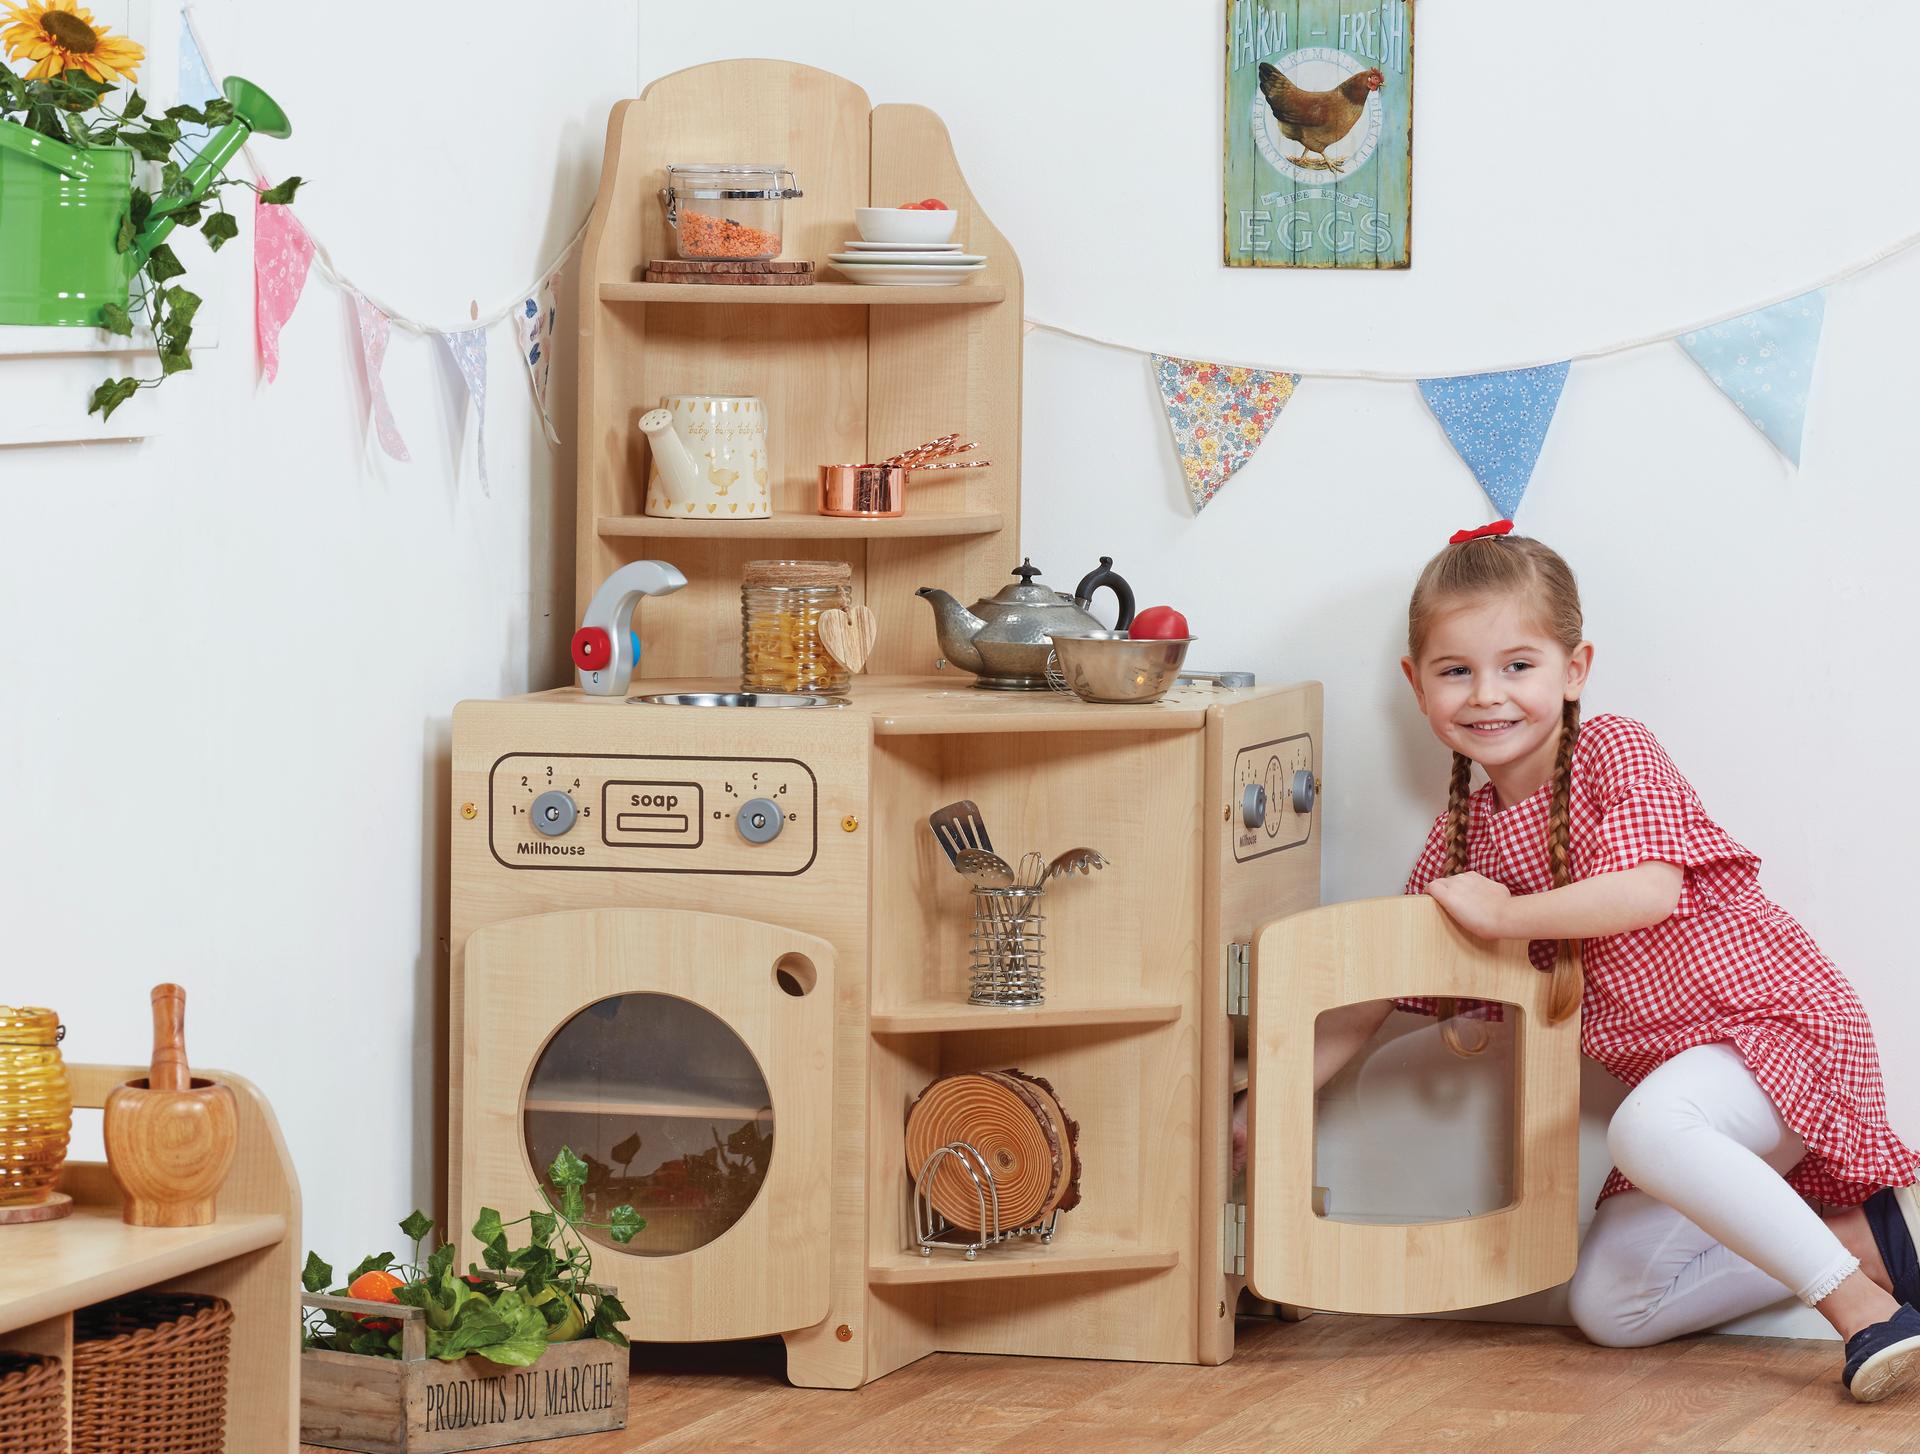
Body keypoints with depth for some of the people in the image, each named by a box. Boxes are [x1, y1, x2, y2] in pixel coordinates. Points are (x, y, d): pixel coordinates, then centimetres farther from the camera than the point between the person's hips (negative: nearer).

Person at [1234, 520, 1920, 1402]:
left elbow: (1650, 890, -28)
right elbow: (1373, 998, 12)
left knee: (1647, 1126, -38)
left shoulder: (1612, 752, -11)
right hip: (1675, 1077, 8)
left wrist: (1502, 915, -20)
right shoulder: (1464, 837, 7)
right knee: (1609, 1309, 1)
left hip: (1779, 1022, -8)